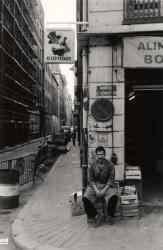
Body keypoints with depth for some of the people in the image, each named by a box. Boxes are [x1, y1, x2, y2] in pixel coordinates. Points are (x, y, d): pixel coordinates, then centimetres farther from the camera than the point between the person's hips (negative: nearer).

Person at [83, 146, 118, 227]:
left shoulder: (110, 165, -2)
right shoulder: (92, 166, 3)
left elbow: (111, 179, -5)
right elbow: (91, 179, 3)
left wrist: (104, 190, -16)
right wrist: (96, 189, -14)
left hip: (107, 186, -1)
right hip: (94, 186, 2)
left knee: (114, 197, -33)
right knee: (85, 198, -26)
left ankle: (110, 216, -7)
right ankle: (97, 216, -10)